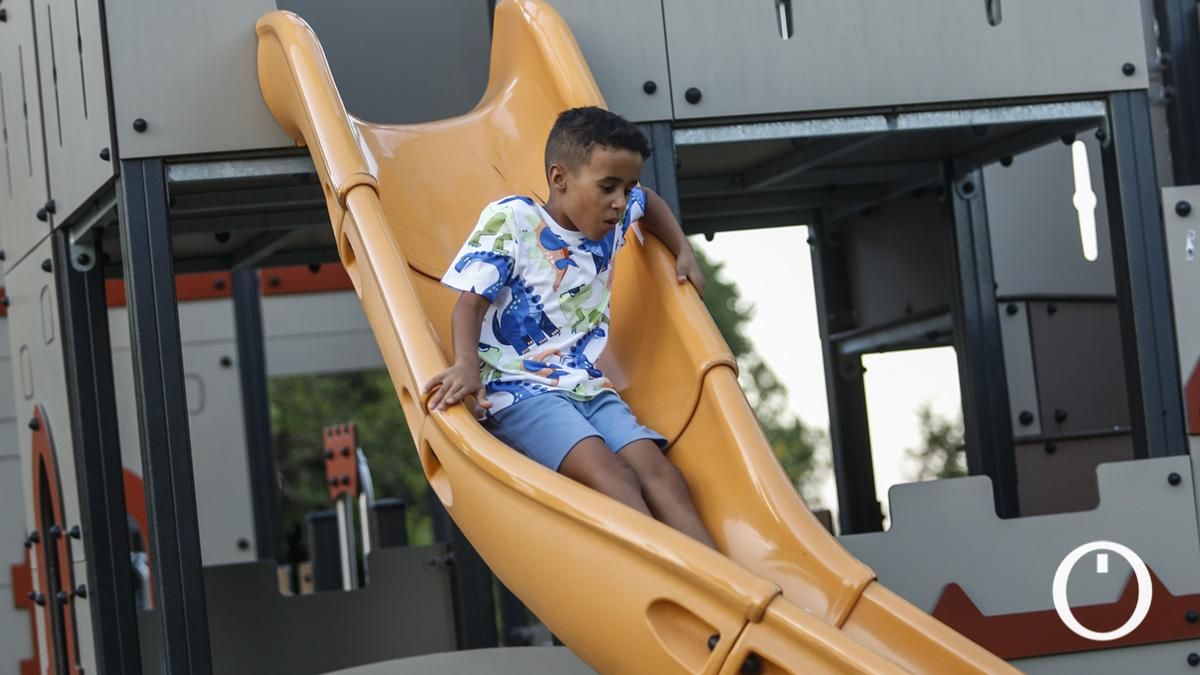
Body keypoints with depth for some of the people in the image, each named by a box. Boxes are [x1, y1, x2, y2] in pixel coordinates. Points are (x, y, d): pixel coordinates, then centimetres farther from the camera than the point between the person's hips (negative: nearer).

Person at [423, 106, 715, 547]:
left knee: (660, 474, -21)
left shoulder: (613, 220, 15)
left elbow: (650, 202, 40)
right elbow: (471, 304, -10)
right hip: (519, 391, -6)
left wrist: (684, 254, 24)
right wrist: (467, 365, -29)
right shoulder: (510, 221, -4)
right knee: (609, 474, -32)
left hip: (588, 388, 6)